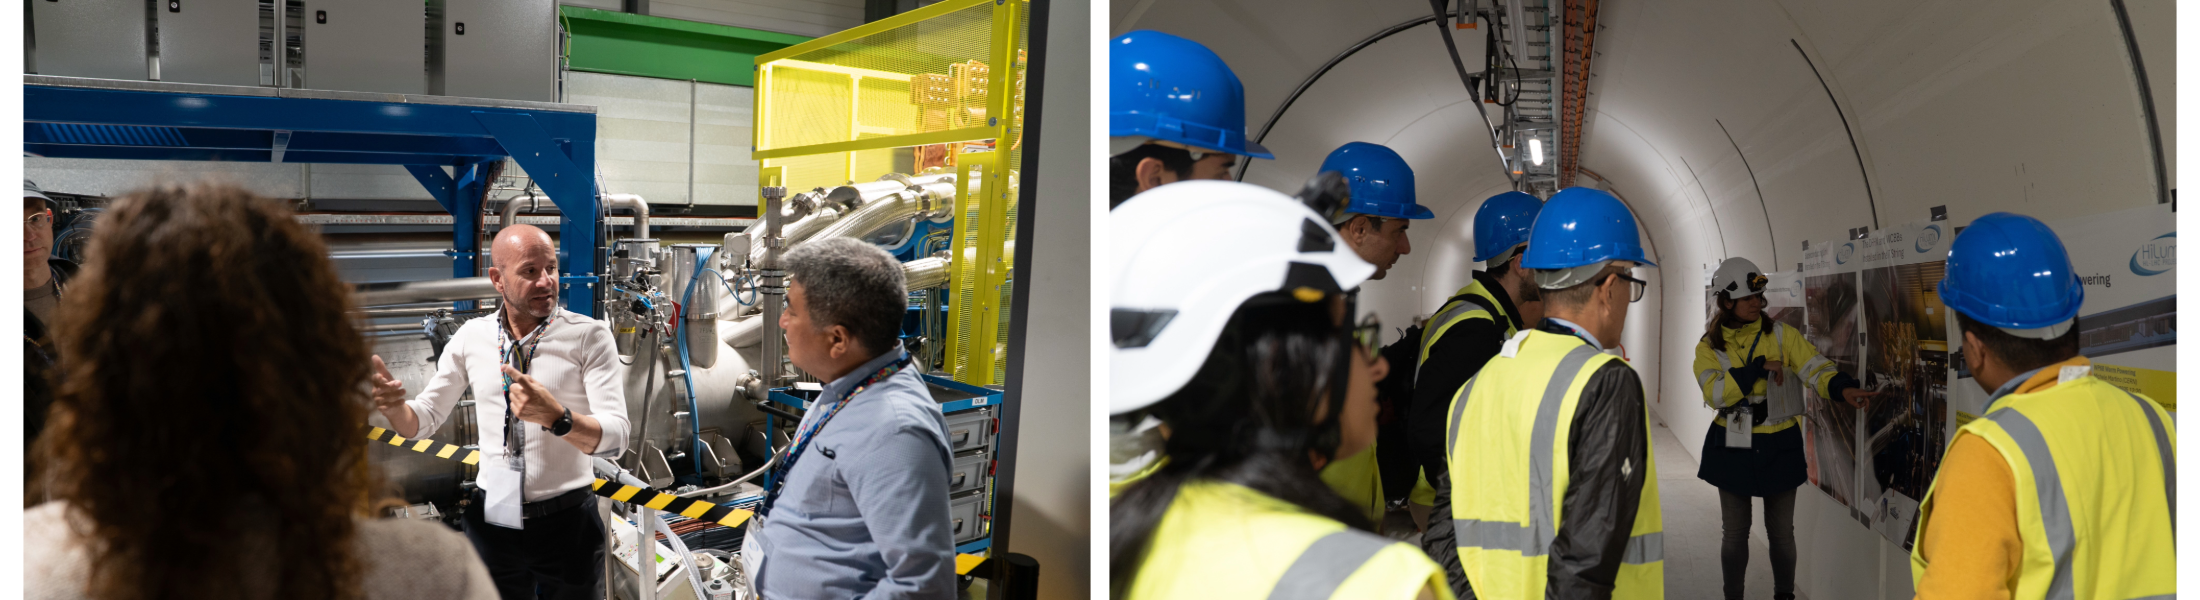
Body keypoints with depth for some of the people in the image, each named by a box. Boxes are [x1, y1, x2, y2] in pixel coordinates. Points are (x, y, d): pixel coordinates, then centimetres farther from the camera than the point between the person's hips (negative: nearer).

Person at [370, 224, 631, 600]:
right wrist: (391, 405, -14)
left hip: (568, 524, -3)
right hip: (492, 522, 3)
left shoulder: (589, 336, -10)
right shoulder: (471, 337, 1)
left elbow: (615, 440, -18)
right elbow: (423, 420, 9)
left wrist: (555, 416, -36)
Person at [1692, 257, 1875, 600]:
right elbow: (1715, 392, -18)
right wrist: (1760, 367, -23)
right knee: (1735, 531, 10)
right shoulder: (1708, 347, -3)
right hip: (1733, 447, 0)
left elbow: (1814, 367, -17)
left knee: (1781, 531, 10)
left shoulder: (1781, 335, -3)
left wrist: (1842, 389, -36)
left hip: (1779, 446, 0)